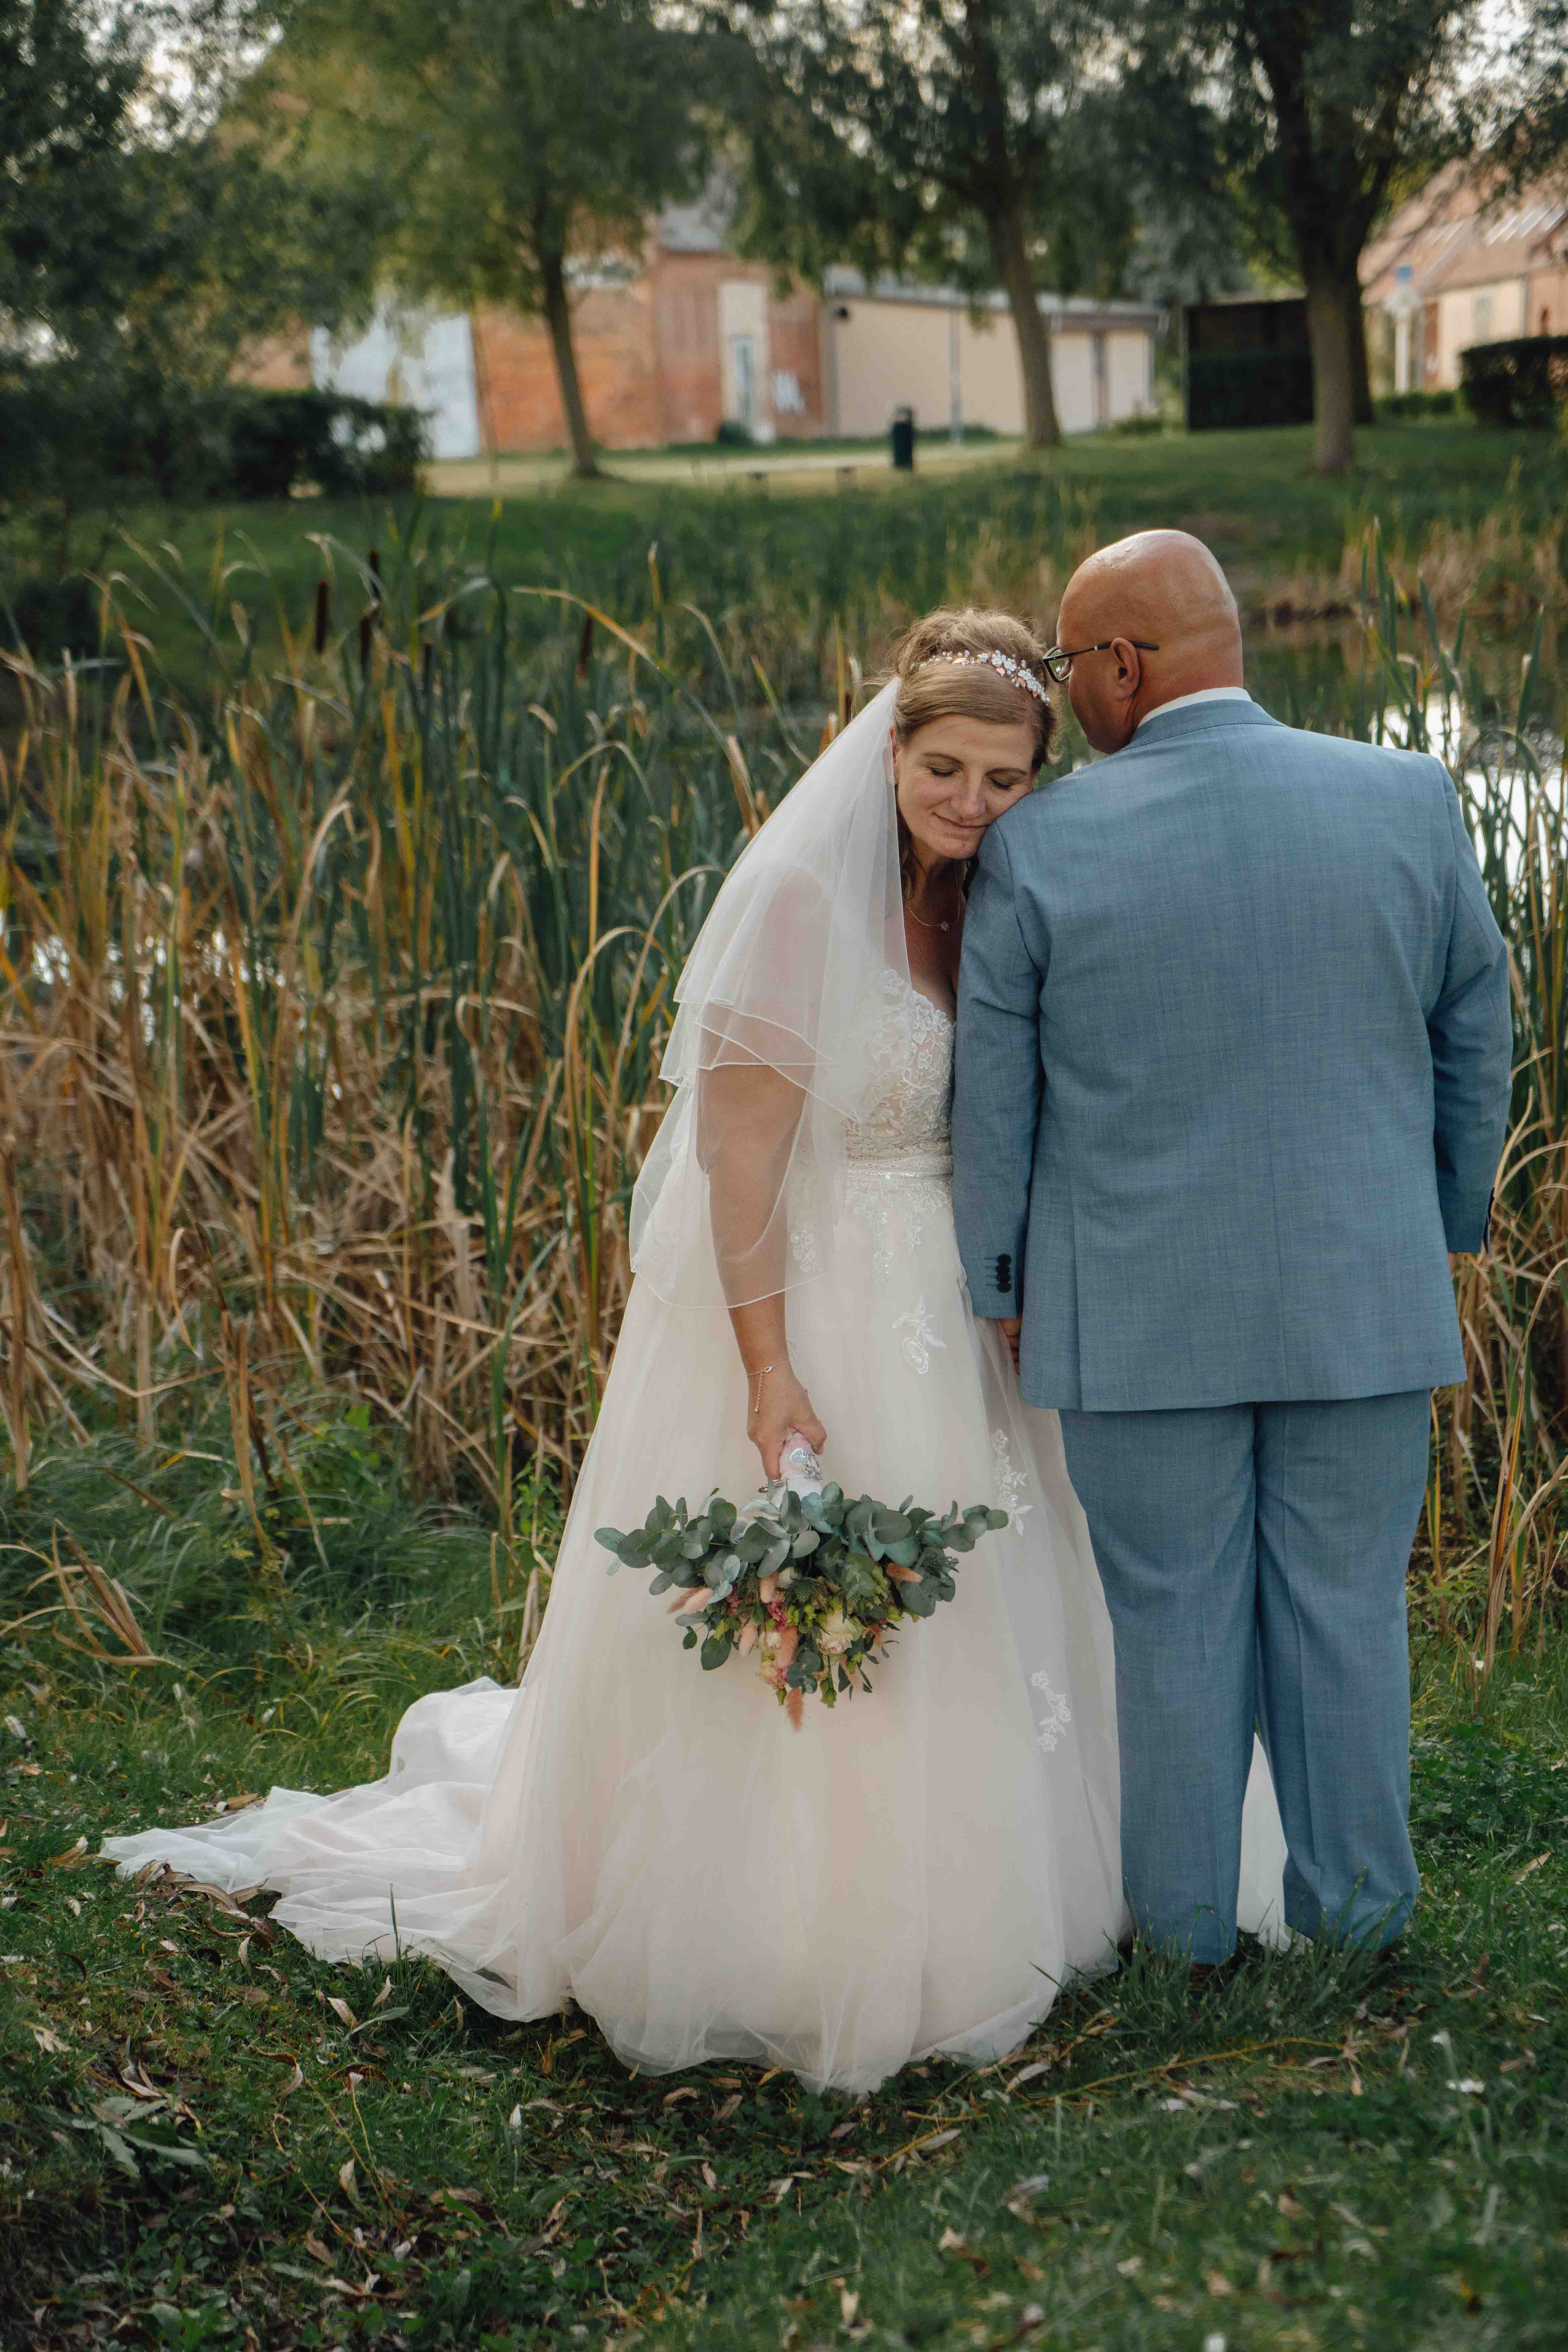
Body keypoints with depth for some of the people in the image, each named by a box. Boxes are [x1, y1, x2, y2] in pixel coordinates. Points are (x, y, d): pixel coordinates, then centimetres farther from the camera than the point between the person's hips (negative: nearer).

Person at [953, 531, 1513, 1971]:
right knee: (1347, 1613, 14)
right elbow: (1474, 1039, 6)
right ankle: (1354, 1910, 26)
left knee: (1174, 1625, 12)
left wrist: (1001, 1285, 10)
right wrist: (1448, 1226, 19)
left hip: (1141, 1311, -1)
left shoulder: (1039, 848, -10)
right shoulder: (1410, 803, -4)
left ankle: (1186, 1922, 25)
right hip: (1364, 1299, 2)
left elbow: (993, 1092, -2)